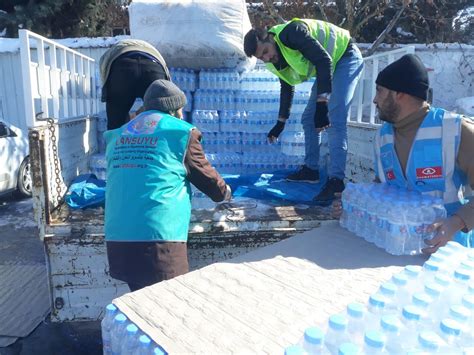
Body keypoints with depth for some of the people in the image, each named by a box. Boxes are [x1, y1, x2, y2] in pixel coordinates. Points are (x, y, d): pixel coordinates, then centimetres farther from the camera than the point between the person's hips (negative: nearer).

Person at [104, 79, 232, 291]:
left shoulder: (117, 137, 16)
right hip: (159, 239, -5)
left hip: (117, 240, 5)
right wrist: (224, 193, 33)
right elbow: (207, 177, 11)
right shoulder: (181, 132, 2)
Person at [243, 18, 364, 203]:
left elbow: (324, 60, -32)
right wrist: (281, 122, 16)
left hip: (346, 57, -9)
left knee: (334, 120, -21)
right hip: (327, 67, 9)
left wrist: (322, 104, -37)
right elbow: (287, 87, 13)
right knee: (308, 118, 8)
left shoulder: (291, 33, -28)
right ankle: (311, 169, 18)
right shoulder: (276, 61, -2)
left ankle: (336, 180, -19)